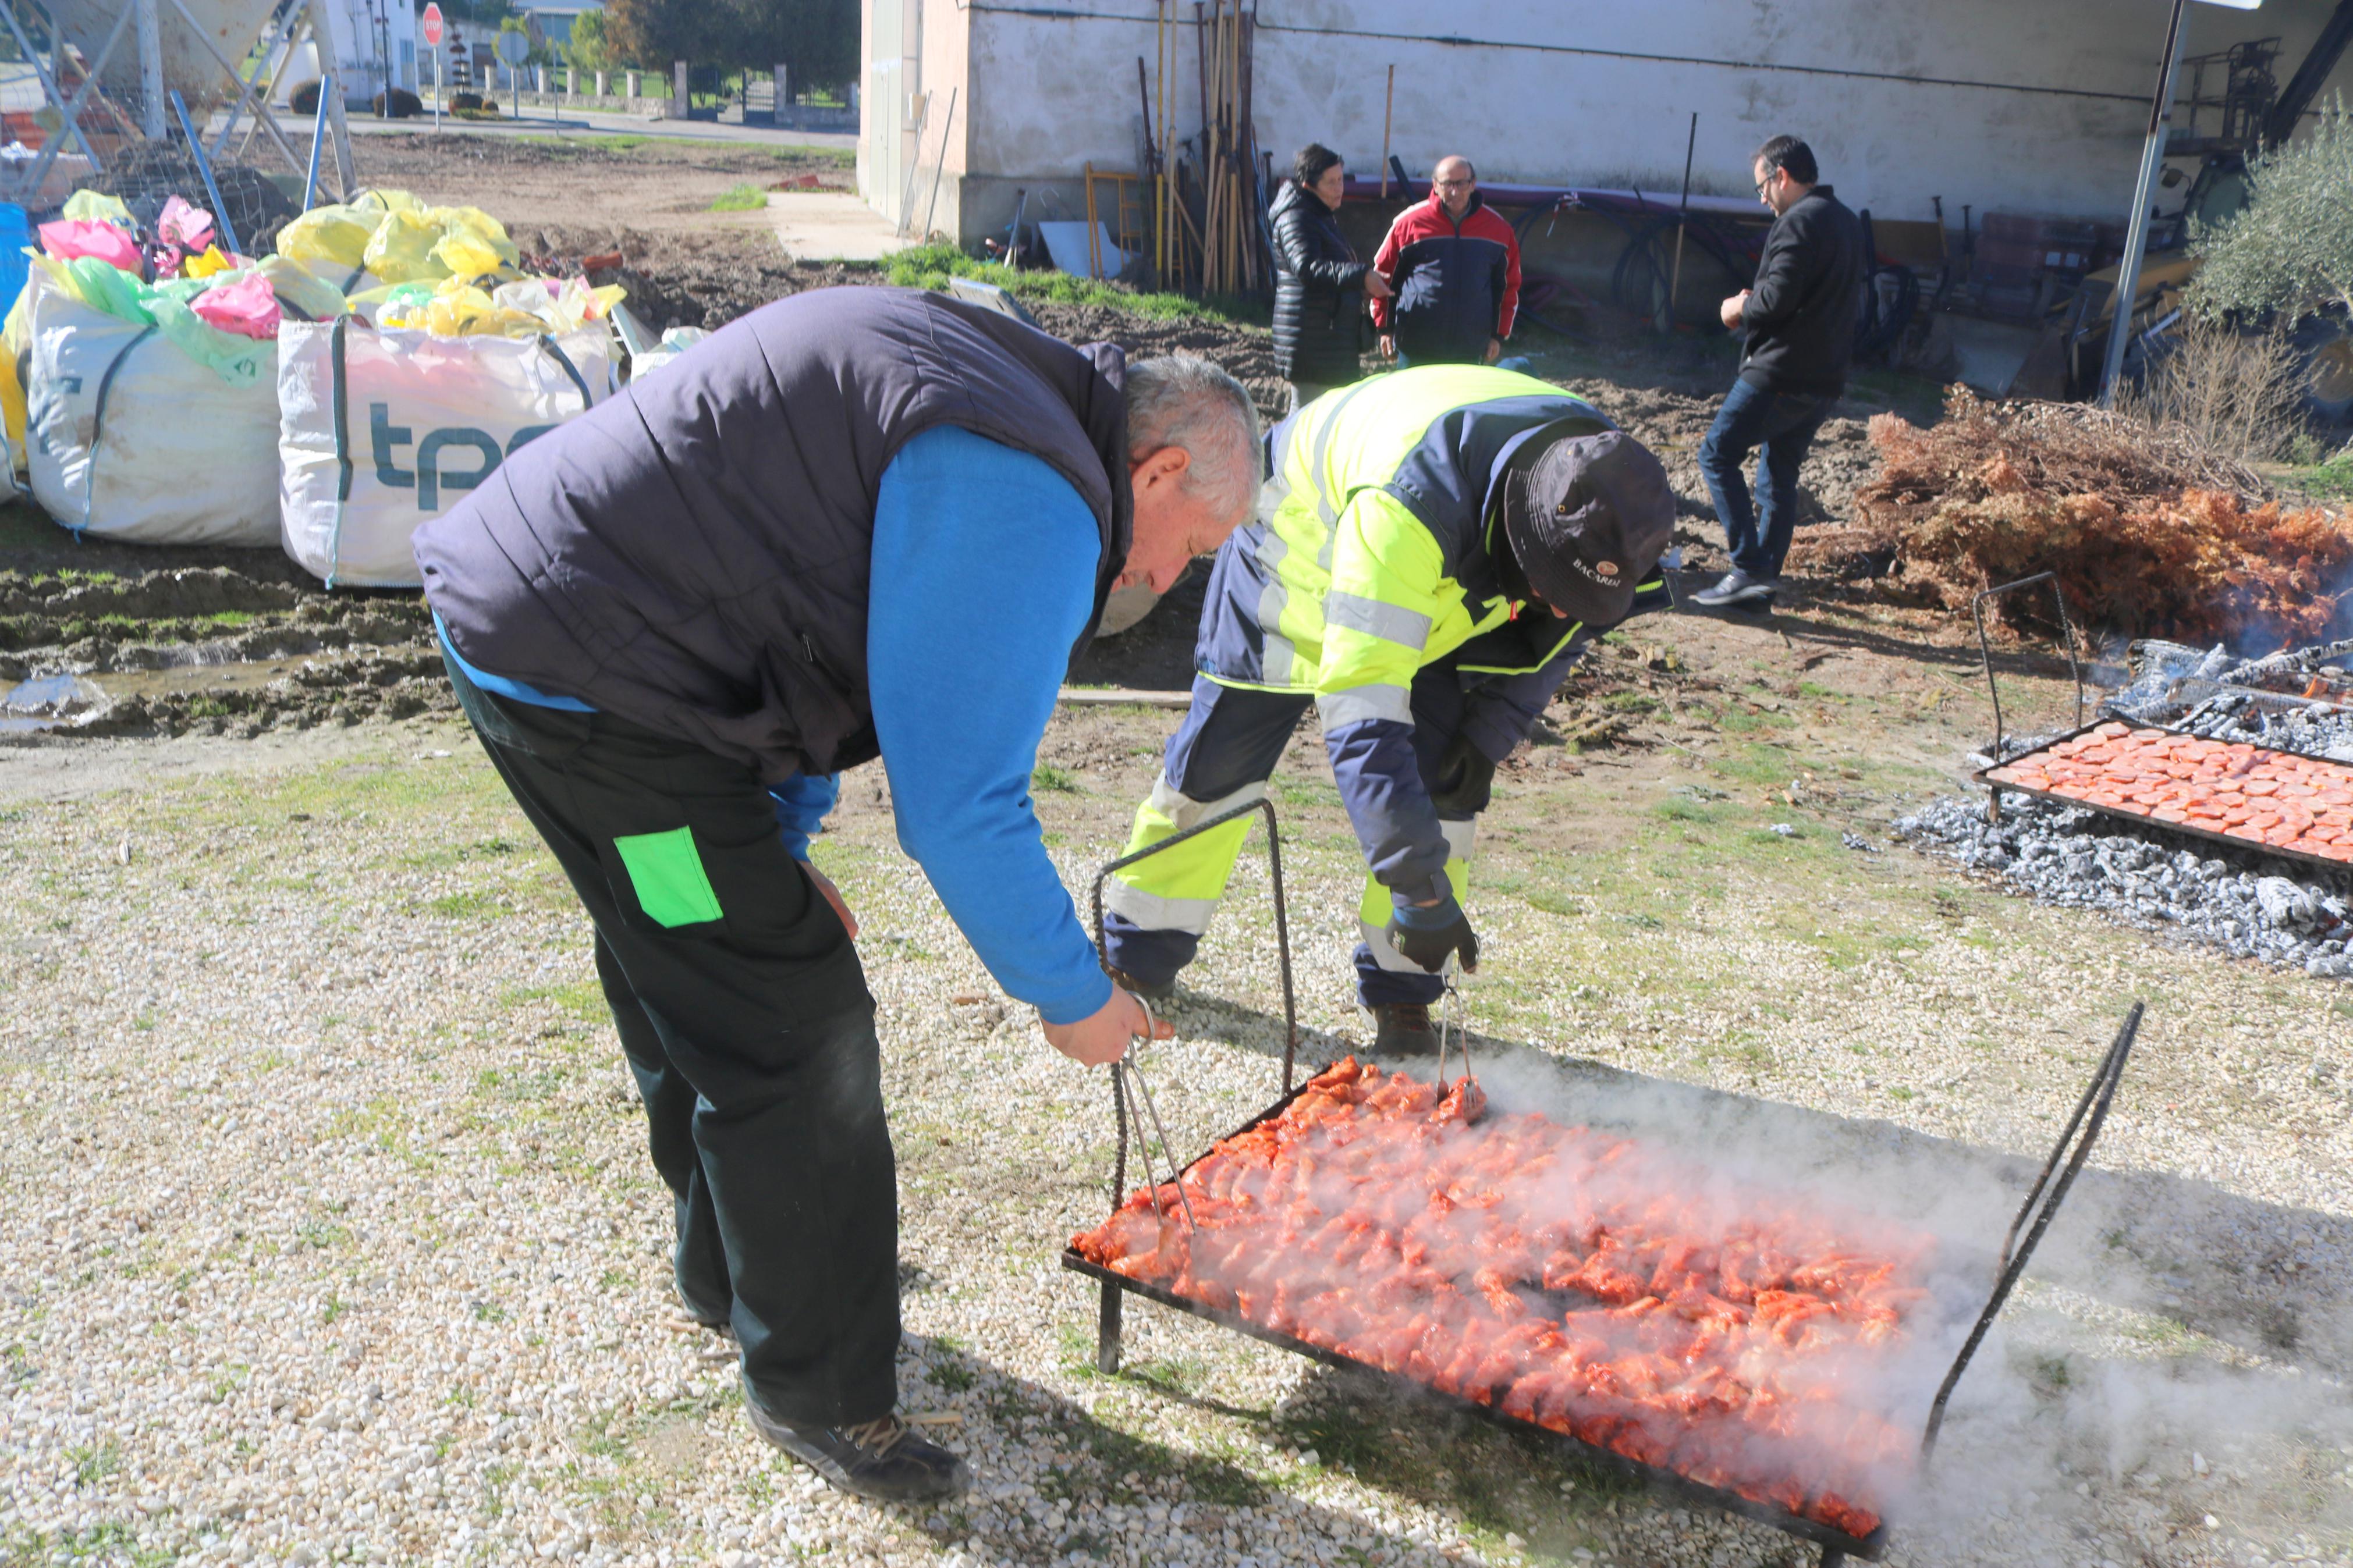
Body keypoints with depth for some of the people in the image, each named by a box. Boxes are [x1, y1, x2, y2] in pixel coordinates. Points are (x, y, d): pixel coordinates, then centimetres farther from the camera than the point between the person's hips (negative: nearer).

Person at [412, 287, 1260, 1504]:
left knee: (691, 986, 24)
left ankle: (733, 1278, 45)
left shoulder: (999, 381, 14)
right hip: (589, 672, -11)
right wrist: (1073, 997, -6)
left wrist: (777, 847, 20)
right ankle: (818, 1392, 15)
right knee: (792, 1033, -3)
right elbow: (961, 805, -21)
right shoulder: (1032, 508, -19)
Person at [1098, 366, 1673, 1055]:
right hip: (1295, 555, -5)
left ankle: (1401, 993, 4)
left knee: (1442, 780, -9)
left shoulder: (1597, 487, -26)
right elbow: (1361, 718, -49)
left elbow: (1558, 632, -3)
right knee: (1217, 762, 1)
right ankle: (1134, 957, 20)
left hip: (1440, 592, 5)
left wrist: (1492, 731, -14)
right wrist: (1421, 888, -49)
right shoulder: (1408, 509, -48)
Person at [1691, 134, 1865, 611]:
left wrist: (1741, 308, -2)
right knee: (1779, 476, 13)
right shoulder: (1848, 223, 19)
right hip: (1824, 379, 9)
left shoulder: (1798, 221, -12)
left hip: (1778, 374, -9)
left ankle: (1750, 567, -10)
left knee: (1718, 456, -3)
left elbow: (1778, 297, -23)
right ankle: (1765, 581, 15)